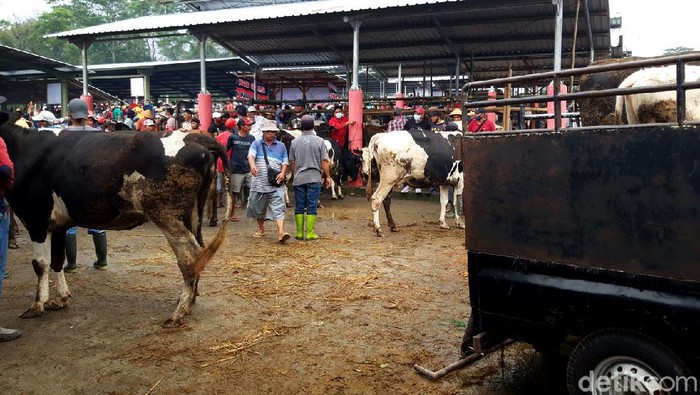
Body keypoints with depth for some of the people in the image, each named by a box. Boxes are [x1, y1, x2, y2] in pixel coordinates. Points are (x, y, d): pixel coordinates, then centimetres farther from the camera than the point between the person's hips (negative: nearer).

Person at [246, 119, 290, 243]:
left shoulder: (281, 146, 11)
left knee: (278, 208, -12)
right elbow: (251, 155, -10)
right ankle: (261, 229, 35)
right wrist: (253, 166, -32)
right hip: (259, 183, 1)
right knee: (258, 207, 14)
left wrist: (283, 173, -9)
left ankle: (281, 232, -21)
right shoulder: (256, 144, 7)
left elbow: (285, 162, 11)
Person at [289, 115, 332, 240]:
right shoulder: (319, 141, -5)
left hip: (298, 179, 2)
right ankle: (310, 234, 2)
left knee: (299, 206, 9)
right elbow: (324, 161, -5)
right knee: (312, 206, 2)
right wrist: (328, 176, 4)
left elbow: (291, 162, 6)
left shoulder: (295, 142, 2)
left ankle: (299, 233, 12)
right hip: (314, 178, -2)